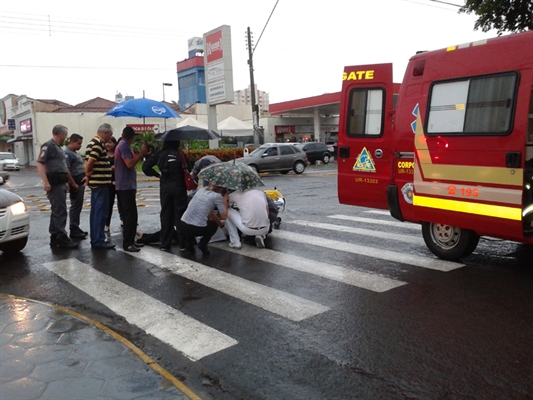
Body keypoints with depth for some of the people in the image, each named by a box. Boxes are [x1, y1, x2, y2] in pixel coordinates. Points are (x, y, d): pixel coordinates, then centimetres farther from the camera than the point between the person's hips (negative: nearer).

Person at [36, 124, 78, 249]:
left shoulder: (58, 147, 19)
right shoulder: (48, 146, -10)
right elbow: (40, 163, -18)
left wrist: (66, 182, 24)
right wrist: (45, 182, -25)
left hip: (61, 184, 10)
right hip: (54, 184, -10)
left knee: (57, 211, 13)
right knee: (60, 212, -9)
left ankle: (55, 237, 20)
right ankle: (62, 239, -5)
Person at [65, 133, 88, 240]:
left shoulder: (76, 153, 17)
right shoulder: (67, 153, -14)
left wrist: (85, 175, 7)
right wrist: (74, 184, -20)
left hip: (81, 183, 10)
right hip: (75, 184, -10)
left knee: (78, 207, 14)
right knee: (75, 207, -4)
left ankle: (76, 228, 22)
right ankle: (74, 231, 2)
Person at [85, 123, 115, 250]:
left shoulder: (93, 142, 17)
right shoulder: (99, 144, -15)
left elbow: (88, 162, 16)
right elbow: (90, 162, -23)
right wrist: (89, 174, -7)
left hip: (96, 182, 10)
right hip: (101, 182, -10)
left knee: (95, 212, 13)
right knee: (100, 213, -6)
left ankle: (95, 239, 18)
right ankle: (99, 241, -2)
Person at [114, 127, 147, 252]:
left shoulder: (122, 145, 17)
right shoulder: (124, 146, -13)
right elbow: (130, 164, -23)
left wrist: (141, 155, 15)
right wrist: (141, 153, -18)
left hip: (124, 186, 11)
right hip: (126, 186, -11)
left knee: (128, 215, 14)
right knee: (130, 215, -10)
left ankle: (130, 241, 20)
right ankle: (127, 243, -8)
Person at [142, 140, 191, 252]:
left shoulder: (160, 154, 2)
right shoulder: (180, 153, -5)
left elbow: (145, 167, -3)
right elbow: (188, 168, -9)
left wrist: (157, 175, 6)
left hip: (165, 187, 3)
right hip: (179, 187, -2)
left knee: (166, 214, 10)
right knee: (180, 214, 3)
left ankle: (165, 244, 12)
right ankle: (183, 243, 3)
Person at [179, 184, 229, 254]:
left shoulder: (201, 189, 15)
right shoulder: (217, 196, -3)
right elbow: (224, 216, 3)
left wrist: (221, 224, 33)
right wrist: (225, 201, 16)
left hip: (182, 225, 5)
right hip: (196, 229, -5)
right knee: (214, 225, 28)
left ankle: (188, 243, 21)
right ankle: (202, 244, 9)